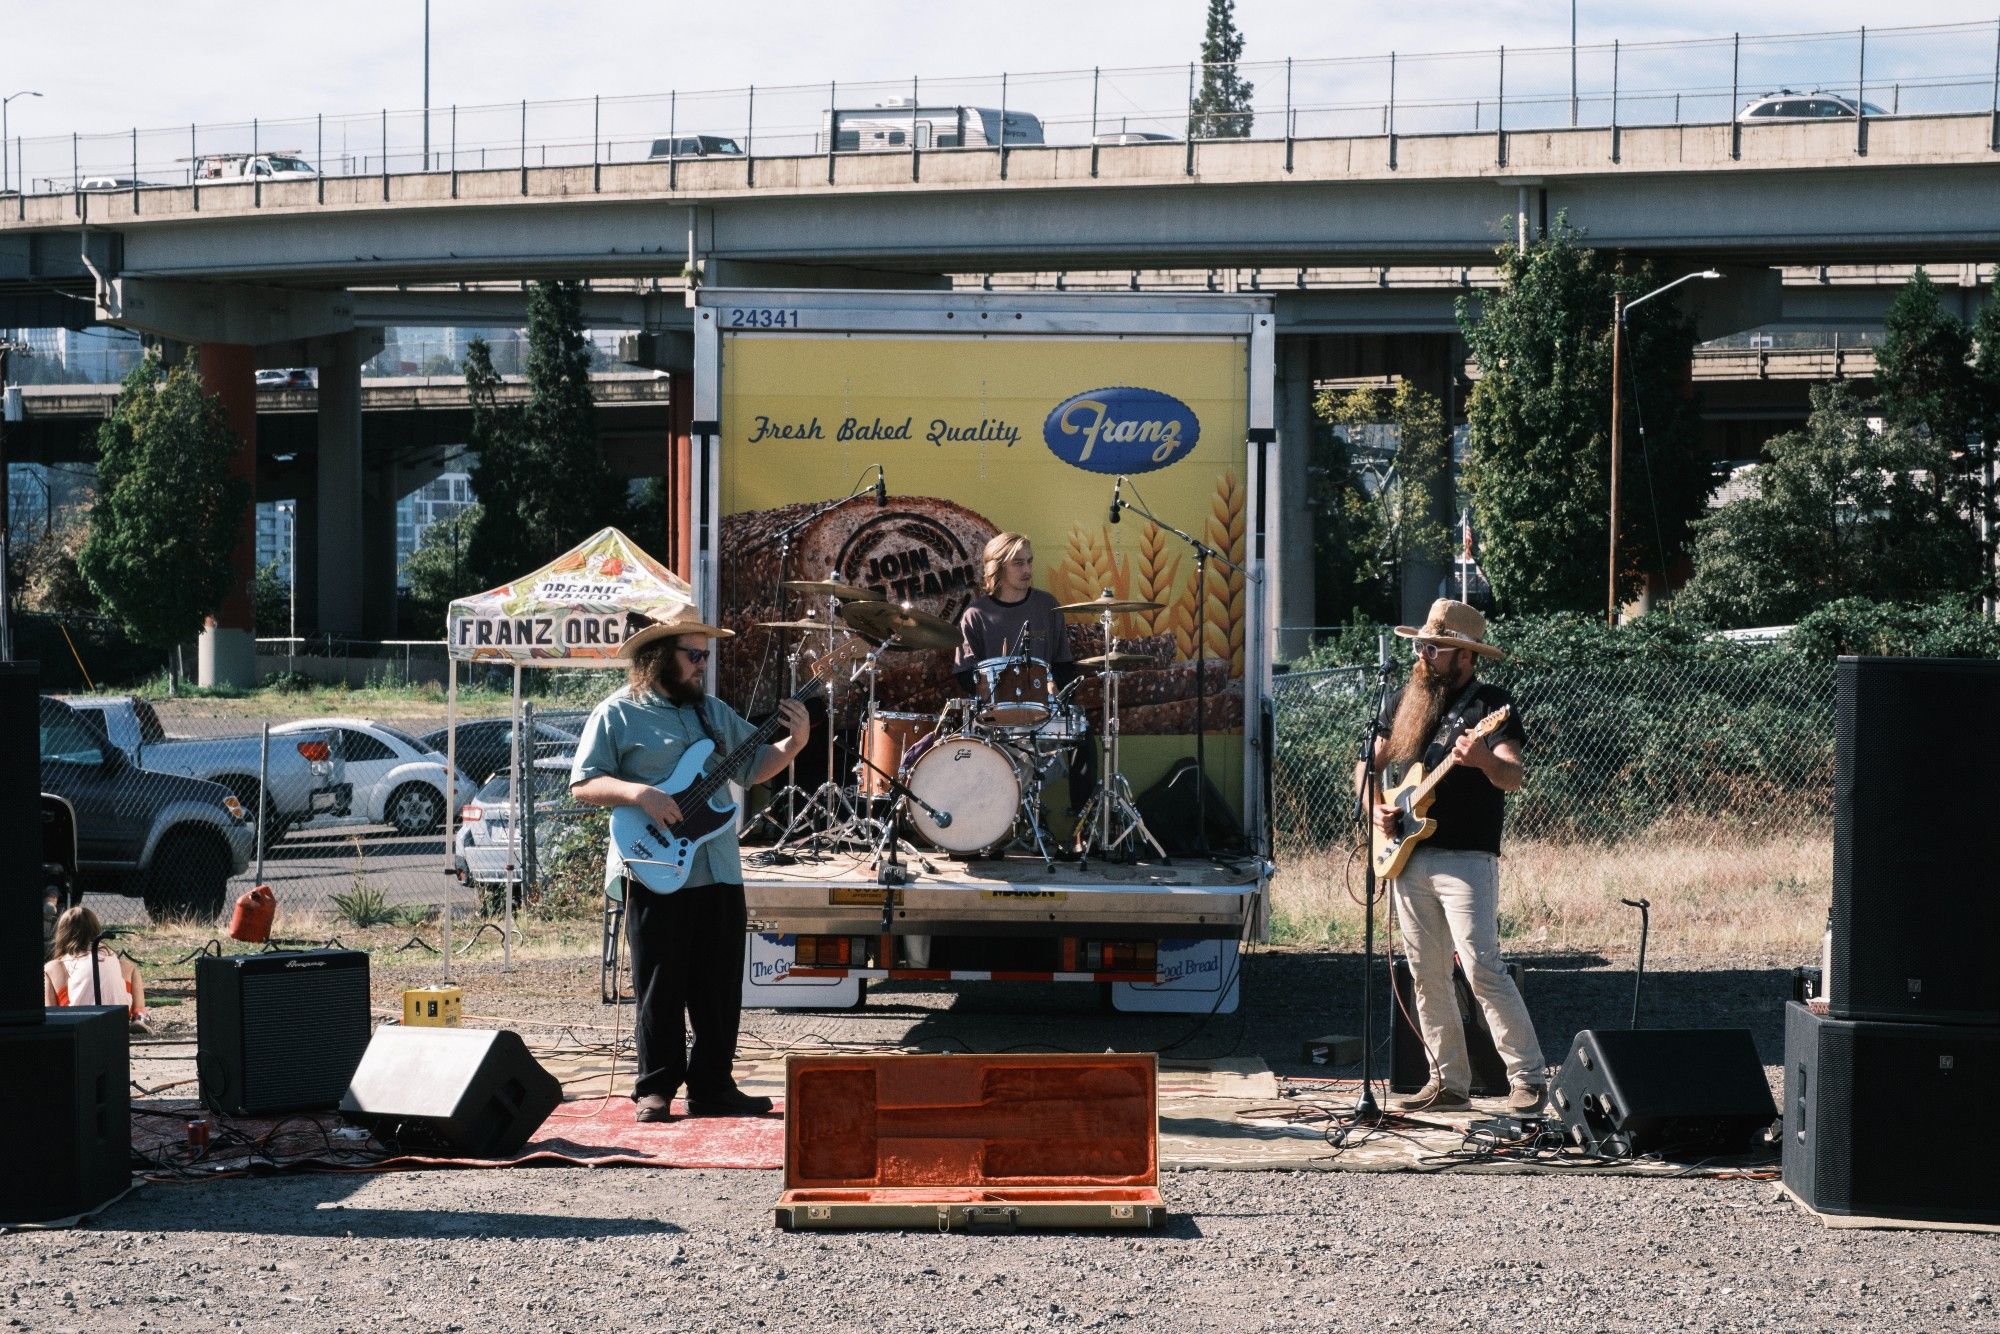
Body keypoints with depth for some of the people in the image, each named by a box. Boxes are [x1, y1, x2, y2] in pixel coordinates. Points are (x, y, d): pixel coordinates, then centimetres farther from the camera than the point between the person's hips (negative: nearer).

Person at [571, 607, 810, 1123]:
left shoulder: (713, 712, 17)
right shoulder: (617, 714, -1)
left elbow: (755, 766, 20)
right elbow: (582, 784, -5)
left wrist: (794, 742, 2)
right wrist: (639, 794, -20)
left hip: (719, 871, 5)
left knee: (720, 987, 6)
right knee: (660, 988, 0)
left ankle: (713, 1088, 14)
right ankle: (655, 1090, 9)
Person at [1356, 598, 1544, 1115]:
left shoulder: (1492, 704, -5)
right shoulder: (1406, 700, 14)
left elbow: (1513, 777, -19)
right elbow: (1368, 761, 22)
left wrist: (1486, 761, -41)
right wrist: (1375, 806, 2)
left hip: (1466, 858, -6)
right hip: (1407, 855, 6)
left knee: (1482, 968, -14)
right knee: (1427, 975, 8)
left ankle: (1528, 1077, -8)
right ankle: (1449, 1081, 15)